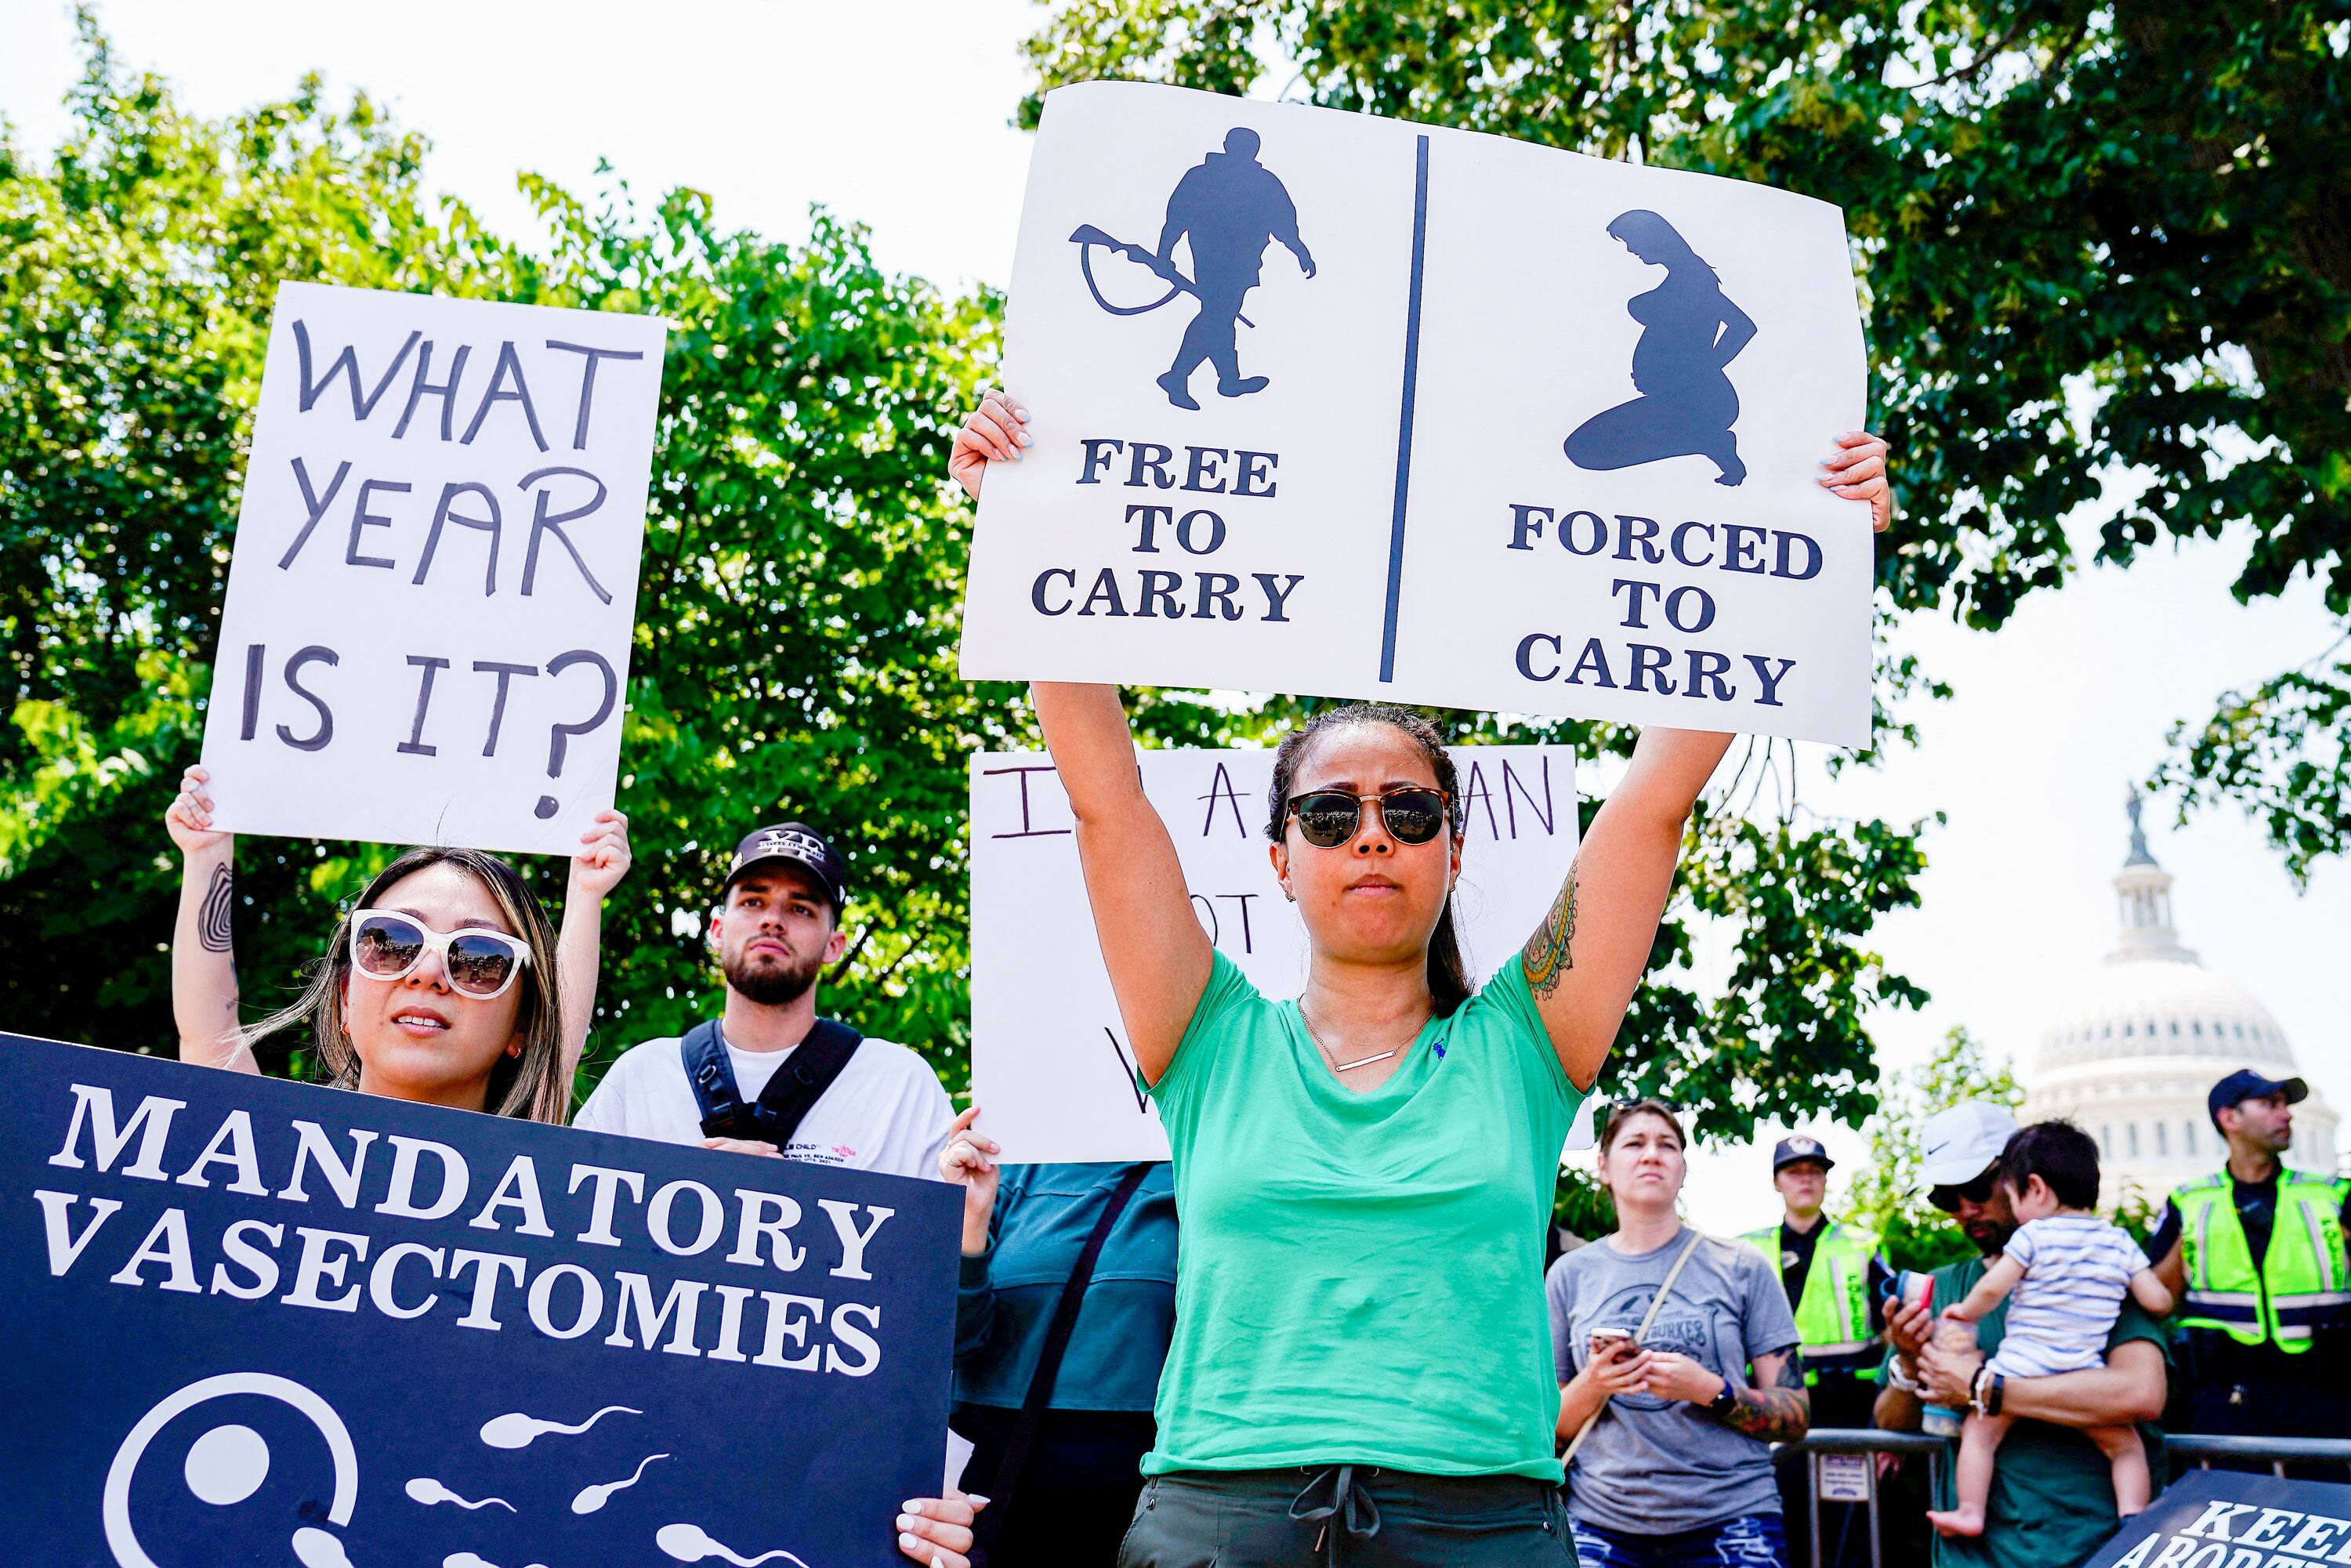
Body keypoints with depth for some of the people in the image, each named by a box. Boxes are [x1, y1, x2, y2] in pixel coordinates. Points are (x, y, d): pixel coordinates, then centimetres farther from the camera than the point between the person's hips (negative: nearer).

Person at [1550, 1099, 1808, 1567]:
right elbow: (1549, 1426, 10)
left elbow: (1796, 1418, 2)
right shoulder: (1570, 1274, 7)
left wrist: (1710, 1390, -15)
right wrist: (1592, 1384, -11)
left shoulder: (1742, 1268, 4)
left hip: (1730, 1522, -1)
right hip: (1601, 1524, 1)